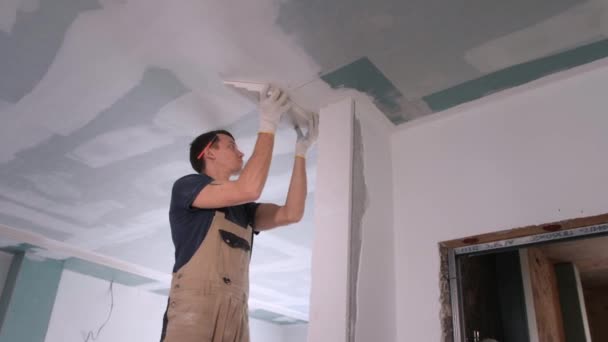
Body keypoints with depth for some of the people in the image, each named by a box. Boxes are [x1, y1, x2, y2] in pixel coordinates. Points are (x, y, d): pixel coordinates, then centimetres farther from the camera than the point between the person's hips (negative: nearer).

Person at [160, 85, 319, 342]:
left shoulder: (243, 210, 24)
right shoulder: (186, 186, 5)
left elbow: (291, 214, 11)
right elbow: (249, 189, -11)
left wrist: (300, 152, 14)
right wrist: (268, 126, -2)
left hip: (237, 318, 6)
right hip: (192, 312, -6)